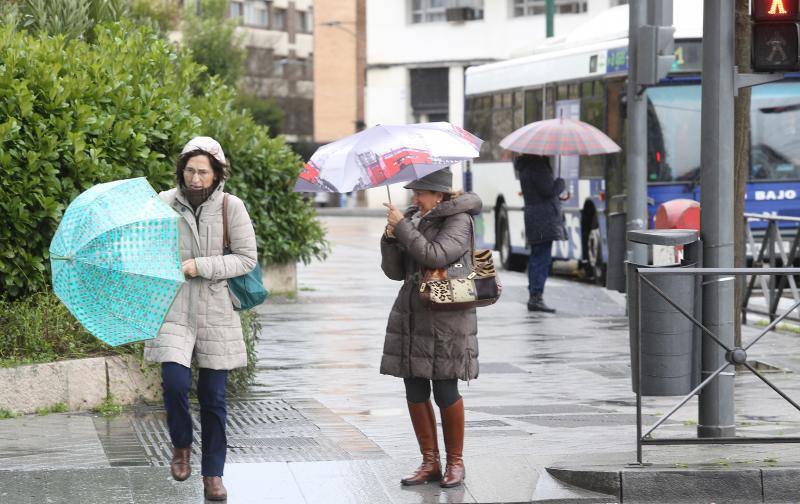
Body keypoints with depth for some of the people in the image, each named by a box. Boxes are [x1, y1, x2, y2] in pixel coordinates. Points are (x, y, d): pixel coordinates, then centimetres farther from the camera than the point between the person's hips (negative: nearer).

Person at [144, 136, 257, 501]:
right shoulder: (164, 204, -1)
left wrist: (200, 266, -14)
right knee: (175, 381, -18)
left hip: (215, 311, 1)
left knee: (214, 396, 5)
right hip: (172, 307, -1)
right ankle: (181, 445, 11)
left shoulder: (231, 207, -3)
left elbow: (247, 258, -4)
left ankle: (213, 474, 18)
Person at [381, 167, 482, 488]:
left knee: (445, 392, -3)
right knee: (415, 392, 5)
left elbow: (435, 255, -22)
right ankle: (430, 462, 14)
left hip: (446, 320, -6)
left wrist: (402, 227, -16)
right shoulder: (414, 219, 12)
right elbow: (394, 271, 12)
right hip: (411, 316, 6)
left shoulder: (458, 221, -7)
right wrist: (390, 239, -5)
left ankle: (455, 462, 11)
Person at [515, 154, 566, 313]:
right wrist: (561, 182, -2)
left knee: (537, 258, 15)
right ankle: (536, 298, -14)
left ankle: (533, 296, 21)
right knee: (543, 258, -11)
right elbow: (549, 190, -20)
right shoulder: (537, 166, -16)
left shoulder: (525, 165, 15)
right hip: (543, 219, -10)